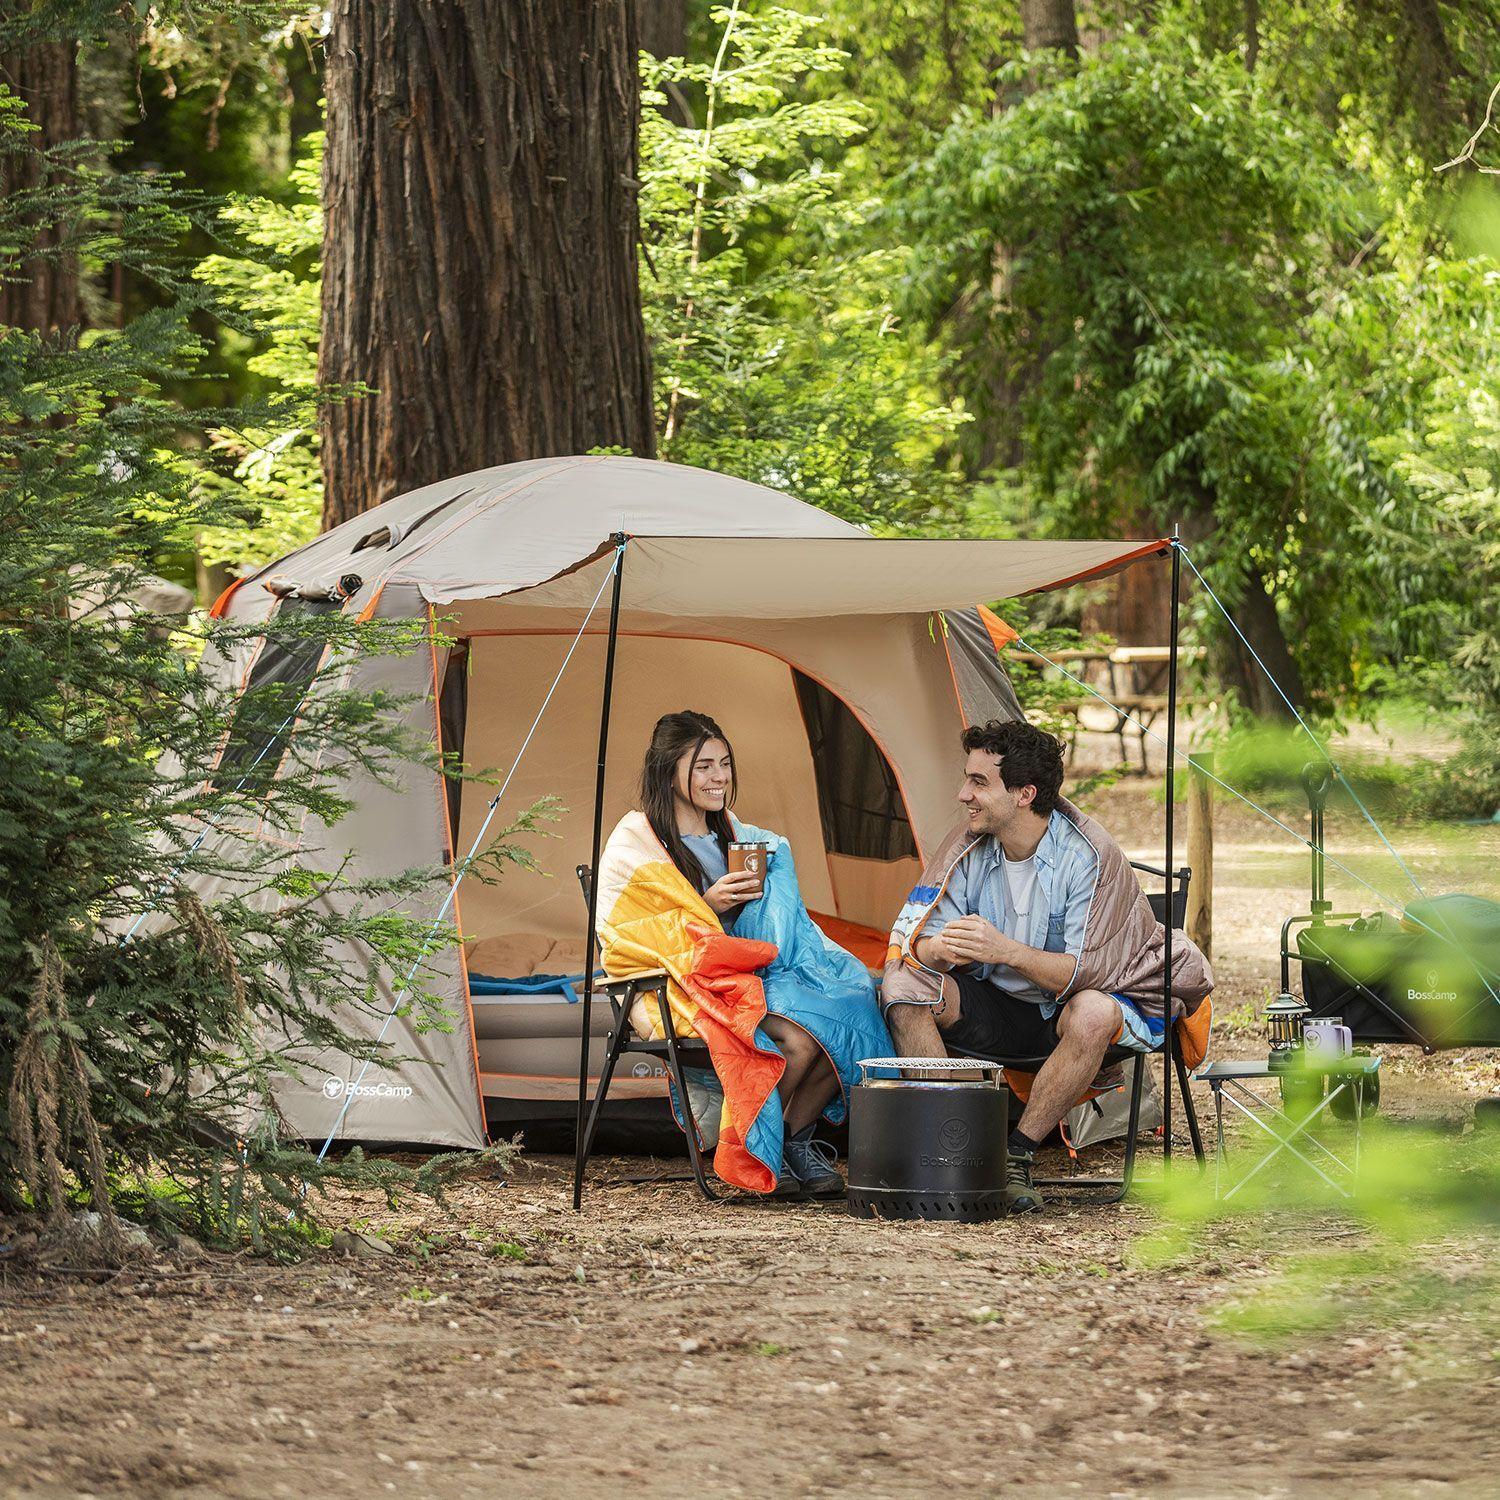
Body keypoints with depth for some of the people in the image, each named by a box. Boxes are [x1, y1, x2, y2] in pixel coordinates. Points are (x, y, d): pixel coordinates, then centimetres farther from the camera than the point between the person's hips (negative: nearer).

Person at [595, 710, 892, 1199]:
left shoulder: (733, 836, 19)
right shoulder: (635, 843, -3)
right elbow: (626, 935, -10)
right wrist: (708, 906, -18)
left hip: (747, 972, 7)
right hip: (683, 991, -7)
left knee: (847, 1004, -21)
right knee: (799, 1038, -31)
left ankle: (795, 1138, -8)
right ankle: (750, 1150, -11)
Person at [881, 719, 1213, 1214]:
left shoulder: (1090, 855, -21)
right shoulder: (969, 846, -7)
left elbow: (1086, 973, -27)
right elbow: (911, 940, -9)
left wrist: (1008, 951, -43)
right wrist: (938, 949, -35)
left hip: (1062, 1015, -4)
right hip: (995, 1014, 5)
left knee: (1092, 1012, -39)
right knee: (903, 983, -19)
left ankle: (1018, 1155, -26)